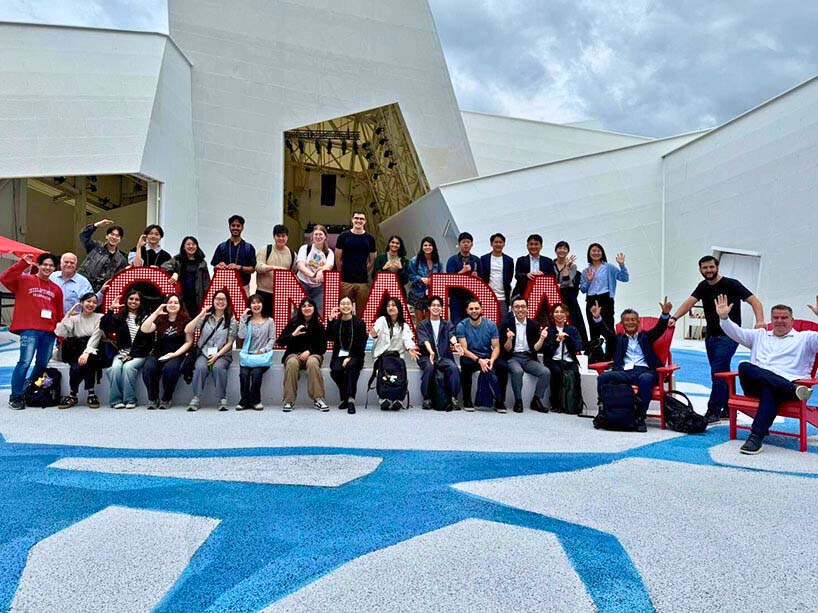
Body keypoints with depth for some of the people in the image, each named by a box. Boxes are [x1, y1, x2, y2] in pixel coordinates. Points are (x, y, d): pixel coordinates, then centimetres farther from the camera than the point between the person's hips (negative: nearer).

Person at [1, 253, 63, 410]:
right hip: (29, 330, -5)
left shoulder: (56, 289, 16)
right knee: (25, 362, -11)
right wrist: (23, 263, -15)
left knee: (42, 364, 8)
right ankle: (16, 396, 0)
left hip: (49, 332, 5)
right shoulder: (25, 280, 6)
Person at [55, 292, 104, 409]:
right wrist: (68, 315, -5)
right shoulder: (74, 318, 12)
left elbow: (95, 338, -9)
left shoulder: (100, 318, 5)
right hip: (76, 351, 2)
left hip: (92, 350, -2)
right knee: (77, 365, -32)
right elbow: (59, 333, -4)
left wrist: (87, 352, -23)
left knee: (86, 361, -35)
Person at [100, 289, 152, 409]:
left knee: (128, 367, -31)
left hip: (139, 355, -2)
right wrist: (111, 309, -12)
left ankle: (130, 400, -23)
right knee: (115, 367, -28)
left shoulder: (145, 318, 4)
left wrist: (132, 355, -9)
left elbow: (149, 340, -2)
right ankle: (116, 400, -21)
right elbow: (103, 327, -4)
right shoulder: (120, 317, 12)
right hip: (122, 353, 2)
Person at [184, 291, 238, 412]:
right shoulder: (205, 317, 10)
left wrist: (217, 355, -13)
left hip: (223, 355, -1)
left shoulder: (231, 320, 5)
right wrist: (201, 315, -9)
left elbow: (229, 343, 1)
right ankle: (196, 398, -22)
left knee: (218, 367, -34)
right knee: (200, 367, -32)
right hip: (204, 353, 1)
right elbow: (187, 331, -3)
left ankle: (222, 399, -24)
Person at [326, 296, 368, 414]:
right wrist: (331, 320, -14)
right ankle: (344, 398, -8)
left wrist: (350, 357, -15)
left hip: (355, 355, -2)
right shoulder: (336, 322, 7)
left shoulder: (359, 322, -1)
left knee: (351, 366, -34)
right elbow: (330, 338, -9)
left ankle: (350, 400, -34)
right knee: (335, 371, -27)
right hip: (340, 354, 3)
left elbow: (361, 345, -4)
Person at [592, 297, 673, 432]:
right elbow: (605, 331, 10)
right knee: (603, 377, -28)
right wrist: (597, 318, -10)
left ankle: (640, 417, -31)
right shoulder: (618, 339, 25)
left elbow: (659, 329, 10)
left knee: (645, 379, -37)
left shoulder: (645, 337, 25)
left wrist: (665, 314, -11)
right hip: (624, 371, 1)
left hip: (644, 371, -1)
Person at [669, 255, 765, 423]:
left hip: (728, 337, -6)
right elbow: (690, 302, -5)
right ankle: (728, 409, 23)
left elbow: (754, 301, -11)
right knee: (722, 373, 13)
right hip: (711, 336, 6)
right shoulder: (703, 287, 10)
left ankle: (714, 411, -8)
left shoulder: (731, 284, -7)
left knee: (718, 372, -12)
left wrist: (760, 321, -28)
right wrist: (674, 317, -21)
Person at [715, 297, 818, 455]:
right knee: (744, 366, -33)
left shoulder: (804, 338, 19)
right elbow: (736, 332, 22)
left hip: (783, 385, -3)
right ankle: (794, 389, -37)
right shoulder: (760, 335, 30)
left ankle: (756, 437, -45)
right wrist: (724, 317, 4)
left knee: (769, 390, -40)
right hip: (755, 384, 3)